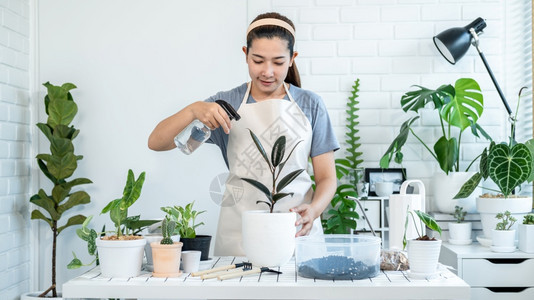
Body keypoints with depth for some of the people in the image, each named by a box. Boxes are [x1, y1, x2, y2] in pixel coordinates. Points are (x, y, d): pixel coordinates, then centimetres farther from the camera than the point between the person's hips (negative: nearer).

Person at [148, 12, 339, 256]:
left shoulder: (310, 105, 5)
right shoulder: (226, 104, 5)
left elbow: (327, 177, 5)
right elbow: (156, 142, 0)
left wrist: (313, 209, -16)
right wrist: (193, 110, -18)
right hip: (239, 233, 0)